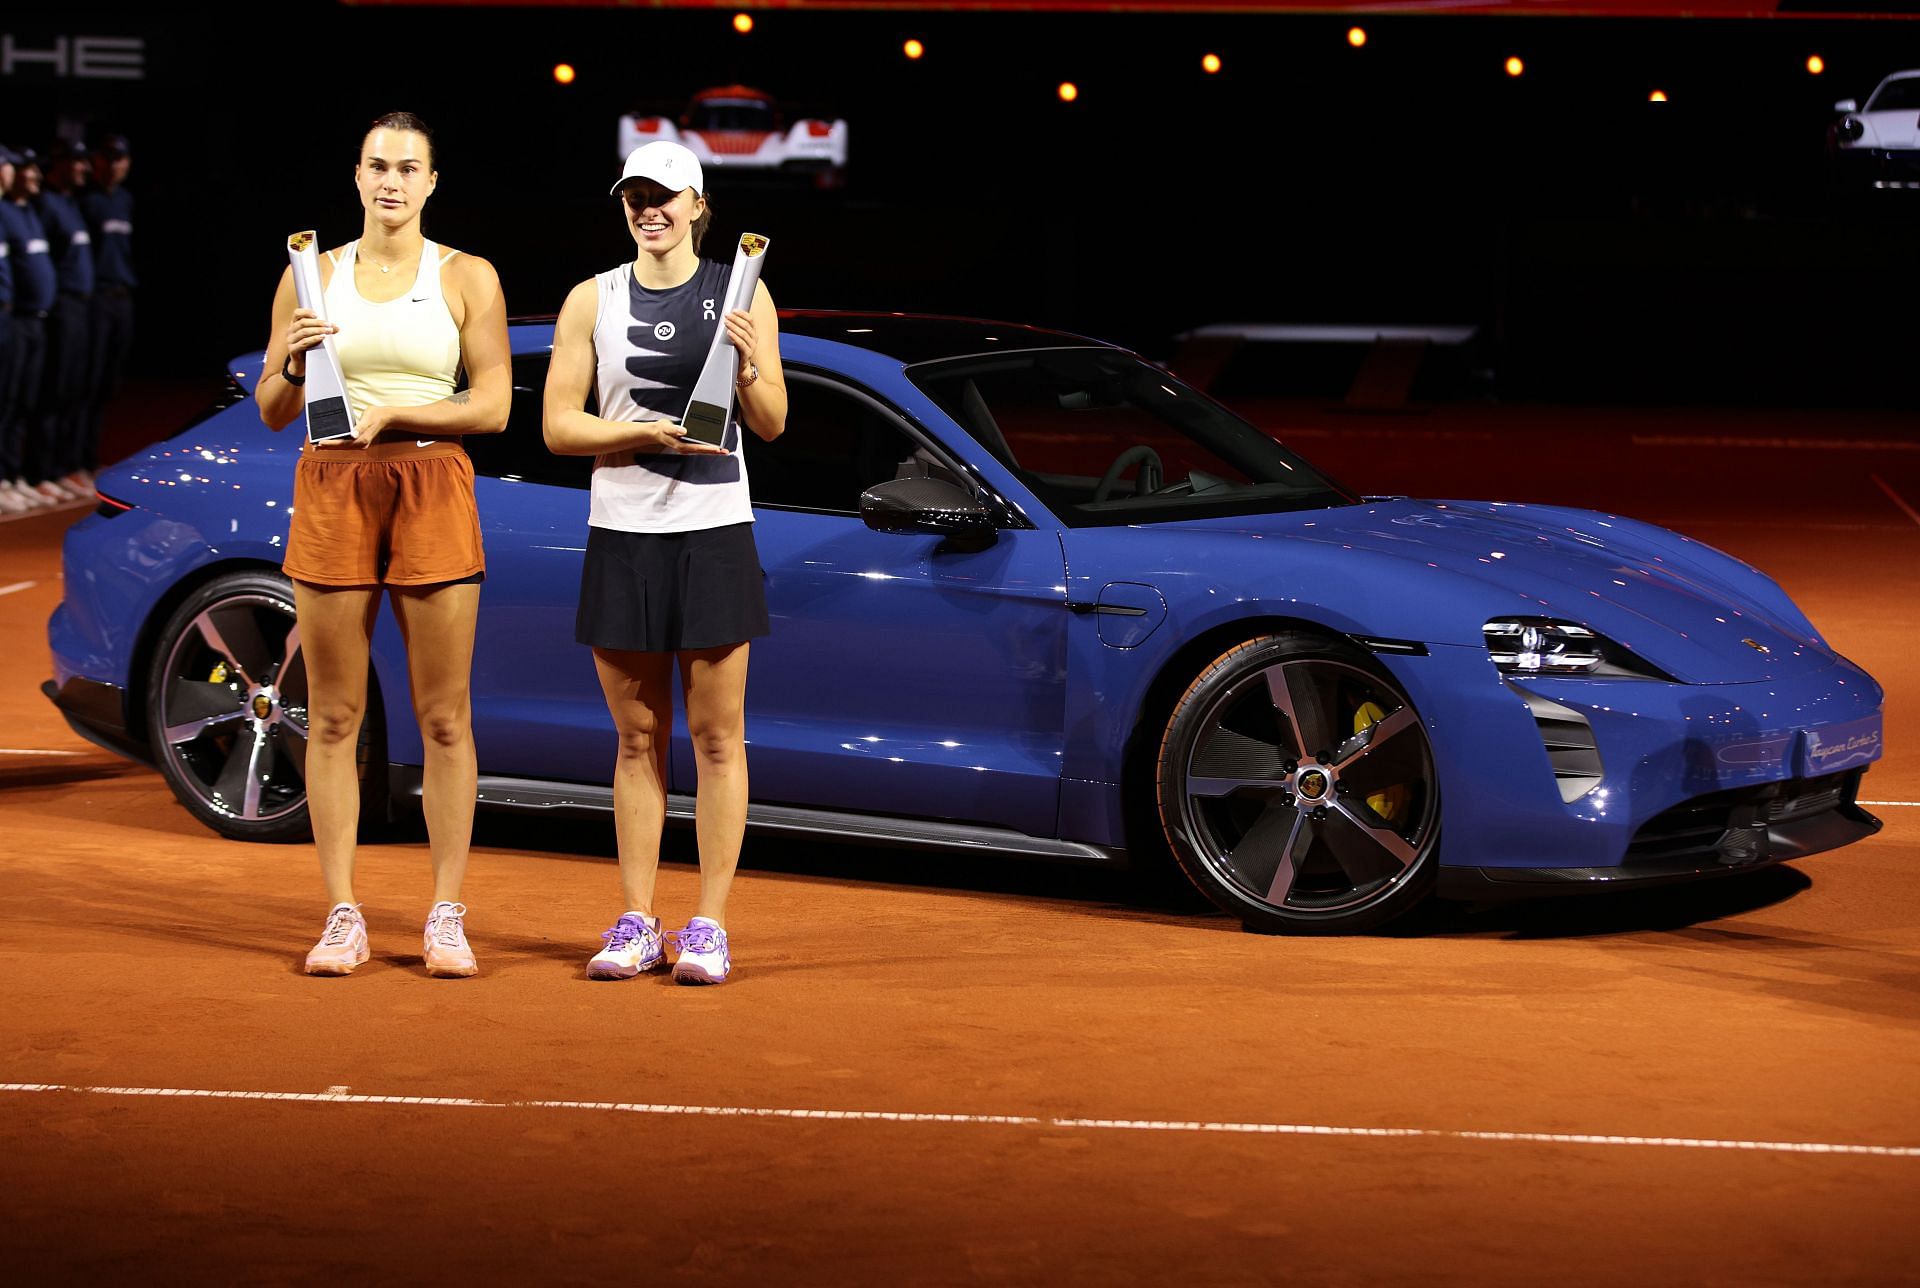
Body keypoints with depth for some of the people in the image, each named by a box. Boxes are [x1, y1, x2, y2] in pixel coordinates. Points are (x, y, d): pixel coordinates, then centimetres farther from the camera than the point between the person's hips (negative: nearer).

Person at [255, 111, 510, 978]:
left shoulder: (466, 278, 4)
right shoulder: (313, 275, 9)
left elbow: (493, 407, -1)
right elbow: (272, 411, 10)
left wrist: (392, 414, -12)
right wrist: (294, 366, -11)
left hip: (434, 492, -1)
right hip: (331, 491, 1)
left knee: (444, 717, -2)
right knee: (334, 716, 1)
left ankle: (446, 916, 3)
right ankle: (342, 918, 5)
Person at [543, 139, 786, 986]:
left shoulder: (740, 293, 3)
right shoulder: (593, 300, 5)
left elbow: (770, 425, 2)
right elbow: (558, 425, 1)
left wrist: (749, 363, -18)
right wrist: (651, 434, -13)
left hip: (714, 534, -1)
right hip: (622, 534, 1)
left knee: (717, 738, 0)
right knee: (637, 740, 5)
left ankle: (709, 926, 3)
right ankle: (636, 924, 9)